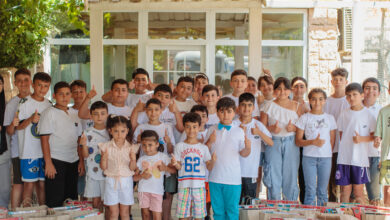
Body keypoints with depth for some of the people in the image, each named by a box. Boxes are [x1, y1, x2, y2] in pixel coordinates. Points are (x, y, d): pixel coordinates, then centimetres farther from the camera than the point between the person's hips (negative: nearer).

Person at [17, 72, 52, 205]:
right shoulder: (25, 102, -6)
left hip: (45, 151, 5)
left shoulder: (49, 104, 10)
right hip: (29, 151, -4)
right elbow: (18, 126, -8)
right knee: (29, 184, -2)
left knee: (42, 183, 10)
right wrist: (30, 119, -25)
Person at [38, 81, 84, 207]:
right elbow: (44, 139, -8)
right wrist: (48, 163, -14)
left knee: (72, 199, 9)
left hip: (73, 161, 6)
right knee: (55, 201, -4)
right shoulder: (50, 112, -4)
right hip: (56, 161, -6)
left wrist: (81, 161, 9)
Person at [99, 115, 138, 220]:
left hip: (126, 181, 0)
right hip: (111, 181, 0)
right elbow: (103, 167, -4)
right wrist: (104, 157, -22)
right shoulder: (106, 147, -5)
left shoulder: (131, 148, -4)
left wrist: (133, 159, -23)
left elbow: (132, 168, -4)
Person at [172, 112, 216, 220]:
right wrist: (175, 164, -19)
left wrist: (212, 161, -19)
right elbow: (179, 167, 3)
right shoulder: (180, 146, 3)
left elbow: (209, 167, 1)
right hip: (184, 185, 0)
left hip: (199, 185, 1)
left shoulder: (203, 147, 4)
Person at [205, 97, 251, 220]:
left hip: (233, 178, -2)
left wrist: (247, 147, -20)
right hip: (215, 177, 2)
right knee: (217, 210, 11)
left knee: (232, 210, 3)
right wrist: (209, 142, -13)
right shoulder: (212, 130, 6)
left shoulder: (239, 131, 1)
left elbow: (243, 153, 1)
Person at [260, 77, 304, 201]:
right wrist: (272, 129, -15)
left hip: (291, 144, 1)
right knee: (273, 176, -1)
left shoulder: (296, 106, 7)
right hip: (273, 143, -1)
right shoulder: (269, 106, 3)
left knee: (290, 175, 2)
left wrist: (294, 128, -12)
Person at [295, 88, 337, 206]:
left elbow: (332, 141, 12)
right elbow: (298, 141, 0)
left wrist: (329, 154, 2)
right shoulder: (304, 118, 4)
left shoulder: (330, 118, 10)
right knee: (310, 190, -3)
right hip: (309, 157, -2)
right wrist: (313, 142, -14)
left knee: (323, 191, 6)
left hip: (326, 157, 2)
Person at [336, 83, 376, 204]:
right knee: (345, 190, 6)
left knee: (358, 191, 1)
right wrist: (345, 146, 5)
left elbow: (374, 135, 2)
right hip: (344, 158, 2)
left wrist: (362, 139, -15)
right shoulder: (344, 114, 8)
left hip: (360, 158, -2)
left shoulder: (368, 114, 0)